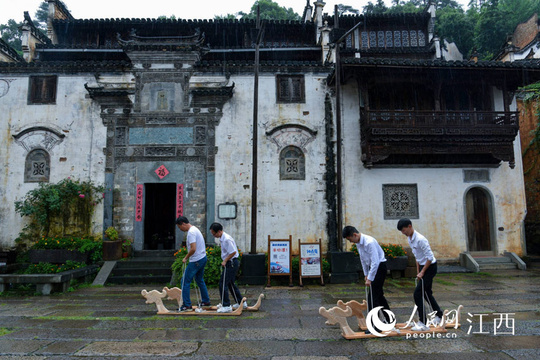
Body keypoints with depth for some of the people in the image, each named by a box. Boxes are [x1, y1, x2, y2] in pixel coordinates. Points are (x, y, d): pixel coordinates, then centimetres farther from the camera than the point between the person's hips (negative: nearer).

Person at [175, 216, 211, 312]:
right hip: (202, 258, 10)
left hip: (196, 260, -10)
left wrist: (185, 258, -13)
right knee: (200, 280, 21)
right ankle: (206, 301, 30)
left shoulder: (191, 232, -19)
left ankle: (187, 305, 2)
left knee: (185, 282, -2)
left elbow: (193, 249, -27)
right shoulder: (195, 229, 13)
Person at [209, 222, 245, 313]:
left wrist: (225, 261, -16)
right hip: (231, 263, 10)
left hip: (231, 263, -10)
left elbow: (233, 252, -25)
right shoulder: (222, 238, 10)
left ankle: (226, 306, 2)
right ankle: (240, 303, 29)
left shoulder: (226, 239, -22)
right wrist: (225, 261, 14)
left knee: (223, 284, -5)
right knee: (230, 283, 19)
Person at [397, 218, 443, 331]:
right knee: (427, 293, 21)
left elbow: (430, 257, -23)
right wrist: (418, 271, 16)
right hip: (424, 266, 10)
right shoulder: (409, 239, 5)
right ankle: (439, 315, 39)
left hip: (430, 267, -9)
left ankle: (423, 323, -3)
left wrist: (422, 272, -18)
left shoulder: (420, 239, -25)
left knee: (418, 294, -10)